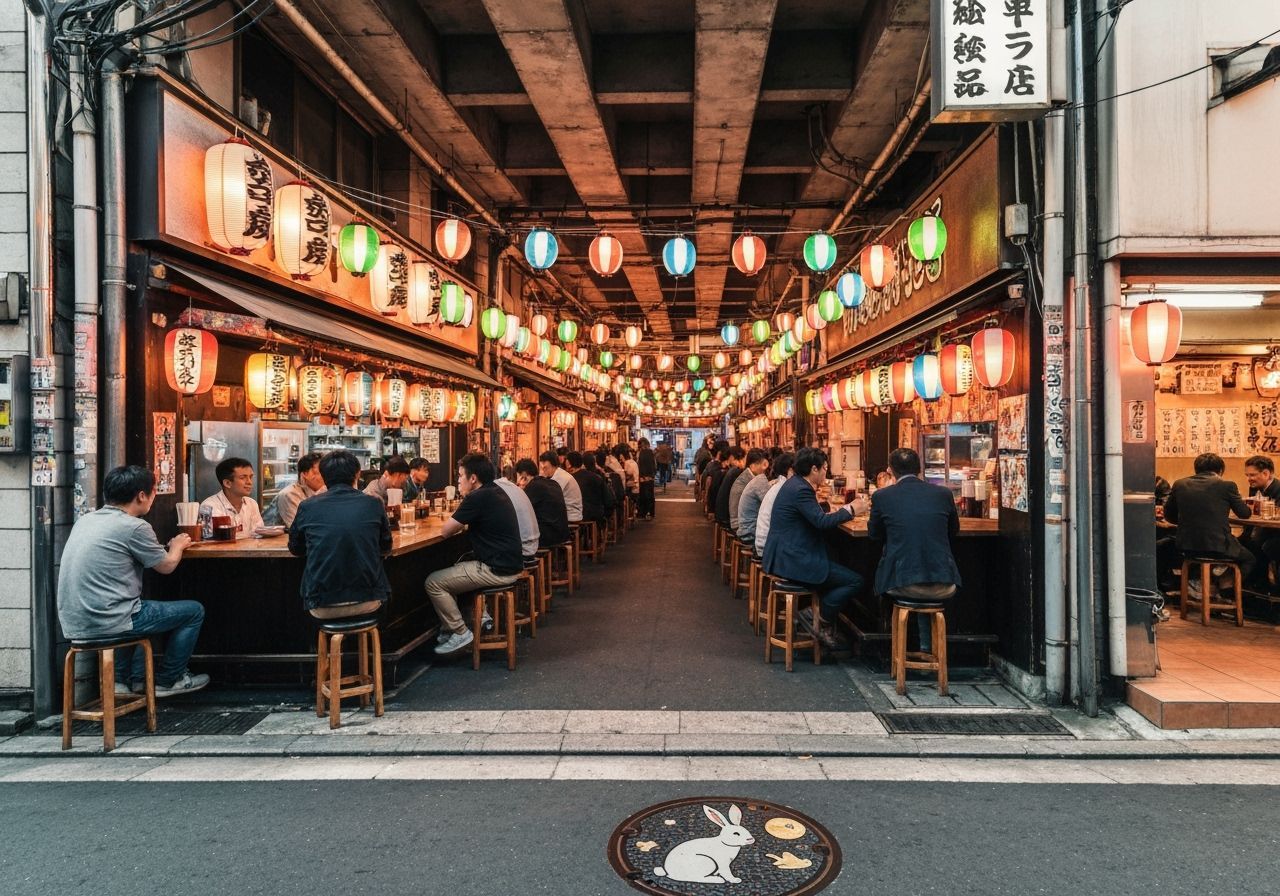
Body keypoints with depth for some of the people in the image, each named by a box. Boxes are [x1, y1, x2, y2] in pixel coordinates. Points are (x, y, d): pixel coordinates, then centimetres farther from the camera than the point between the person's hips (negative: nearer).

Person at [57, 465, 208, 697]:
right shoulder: (135, 527, -15)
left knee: (137, 607, 37)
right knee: (194, 611, 5)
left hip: (73, 623, 9)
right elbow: (167, 566, -1)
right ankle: (167, 681, 19)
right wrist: (177, 546, 19)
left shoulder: (85, 520, 9)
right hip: (106, 623, -9)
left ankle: (129, 678, 28)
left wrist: (165, 546, 23)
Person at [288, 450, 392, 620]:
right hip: (368, 603, 0)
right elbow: (385, 548, 12)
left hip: (322, 608, 0)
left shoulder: (307, 507, -3)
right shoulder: (373, 503, -2)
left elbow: (295, 549, 14)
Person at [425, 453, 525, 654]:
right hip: (510, 564, 10)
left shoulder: (478, 498, -18)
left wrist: (457, 522, 5)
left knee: (433, 583, -3)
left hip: (497, 570, -10)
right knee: (453, 569, 28)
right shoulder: (495, 491, 11)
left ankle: (460, 634, 4)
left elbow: (446, 531, -11)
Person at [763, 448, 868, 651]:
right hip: (793, 559, -11)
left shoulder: (795, 483, 13)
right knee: (856, 581, -10)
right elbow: (822, 521, -26)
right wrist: (851, 510, -12)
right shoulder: (800, 490, -19)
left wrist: (844, 511, 9)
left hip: (783, 555, 11)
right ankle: (823, 624, 4)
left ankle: (825, 618, 24)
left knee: (838, 566, 27)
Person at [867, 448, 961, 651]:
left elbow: (874, 533, 13)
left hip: (901, 586, -1)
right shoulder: (944, 493, 2)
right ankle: (927, 647, 42)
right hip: (942, 588, 1)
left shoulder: (881, 496, -3)